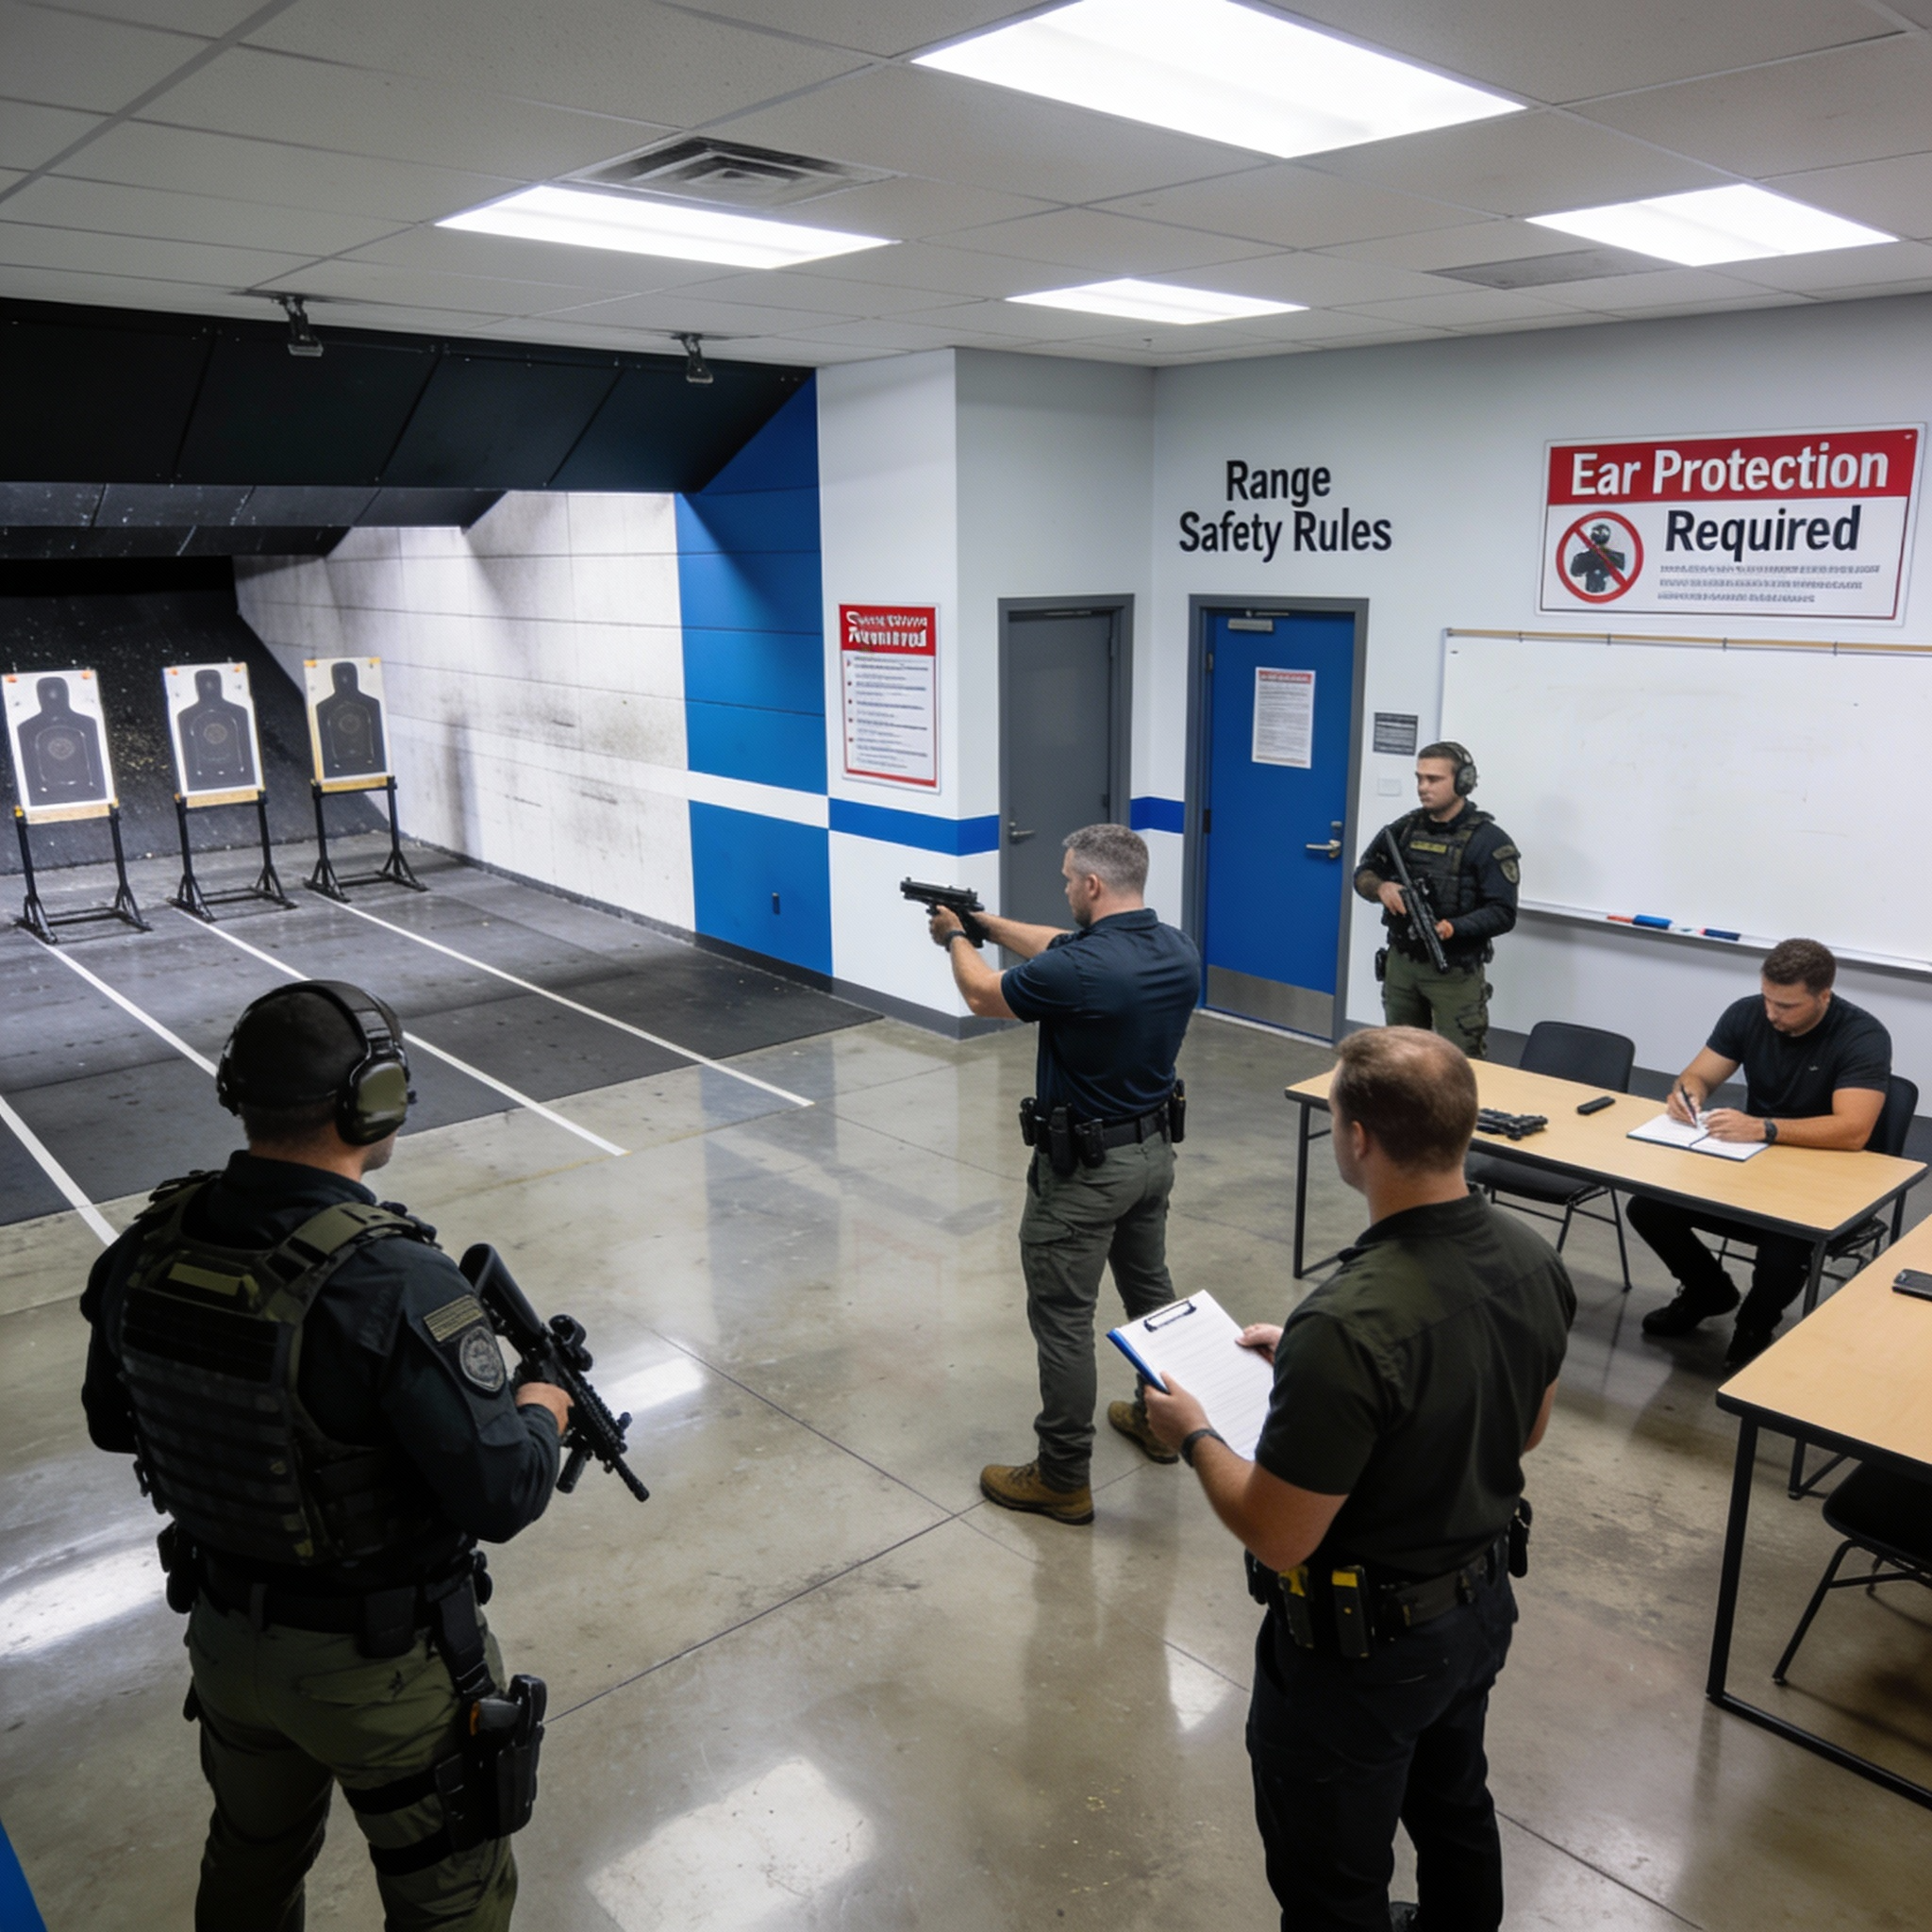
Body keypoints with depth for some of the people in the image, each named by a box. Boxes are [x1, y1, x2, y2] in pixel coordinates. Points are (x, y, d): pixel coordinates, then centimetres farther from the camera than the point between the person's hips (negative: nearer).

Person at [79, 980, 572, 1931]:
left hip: (225, 1634, 6)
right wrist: (542, 1413, -9)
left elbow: (113, 1422, 5)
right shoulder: (393, 1283, -34)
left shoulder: (148, 1245, -13)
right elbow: (500, 1496, -28)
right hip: (382, 1668, -6)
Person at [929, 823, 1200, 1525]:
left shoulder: (1077, 971, -28)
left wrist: (955, 937, 11)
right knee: (1150, 1287, 24)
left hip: (1083, 1169, -8)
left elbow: (982, 995, -9)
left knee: (1062, 1318, 4)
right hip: (1155, 1151, 8)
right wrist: (991, 924, 15)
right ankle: (1160, 1419, 43)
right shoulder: (1178, 951, -4)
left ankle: (1062, 1479, 14)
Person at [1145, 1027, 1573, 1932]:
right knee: (1452, 1807, 33)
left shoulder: (1347, 1326, -37)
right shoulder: (1534, 1262, -11)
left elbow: (1278, 1538, -28)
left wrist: (1194, 1436, -9)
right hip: (1483, 1605, 8)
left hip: (1360, 1649, -7)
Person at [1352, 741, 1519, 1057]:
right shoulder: (1404, 828, 5)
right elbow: (1362, 874, 10)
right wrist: (1381, 887, -13)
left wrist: (1452, 928, -30)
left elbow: (1503, 914, -15)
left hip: (1455, 971, -5)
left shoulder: (1489, 841, -11)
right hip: (1401, 962, 5)